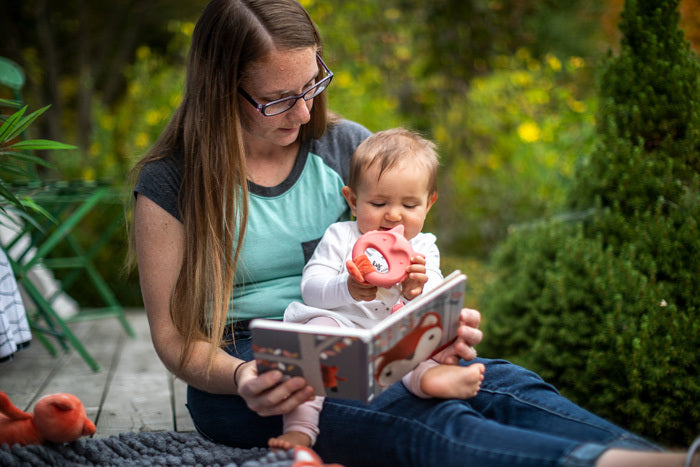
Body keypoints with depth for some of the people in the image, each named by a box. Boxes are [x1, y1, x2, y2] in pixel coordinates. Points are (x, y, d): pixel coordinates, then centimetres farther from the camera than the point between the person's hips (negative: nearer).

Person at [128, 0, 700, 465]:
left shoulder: (347, 147, 7)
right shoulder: (168, 184, -5)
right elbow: (173, 334, -3)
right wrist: (241, 380, -25)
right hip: (239, 373, -5)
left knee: (503, 383, -26)